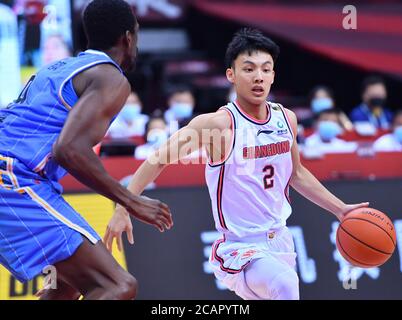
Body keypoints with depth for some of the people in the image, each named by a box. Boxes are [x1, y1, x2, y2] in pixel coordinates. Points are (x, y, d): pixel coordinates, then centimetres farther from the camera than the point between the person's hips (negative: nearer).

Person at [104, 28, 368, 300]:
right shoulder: (219, 124, -17)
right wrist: (123, 209, -21)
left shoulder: (286, 119, 3)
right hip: (241, 250, -7)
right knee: (285, 285, -35)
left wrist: (341, 209, 18)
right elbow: (158, 160, -13)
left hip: (280, 241, 8)